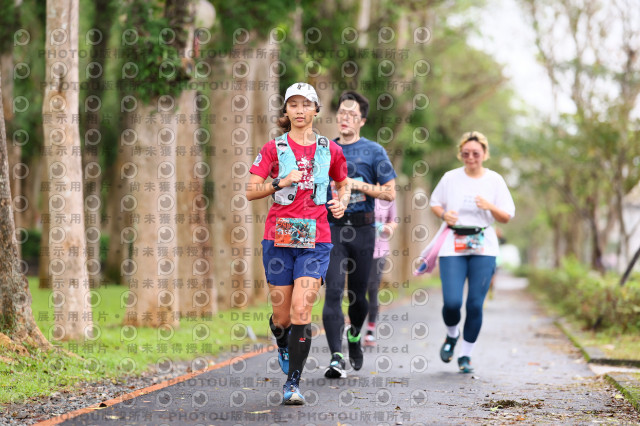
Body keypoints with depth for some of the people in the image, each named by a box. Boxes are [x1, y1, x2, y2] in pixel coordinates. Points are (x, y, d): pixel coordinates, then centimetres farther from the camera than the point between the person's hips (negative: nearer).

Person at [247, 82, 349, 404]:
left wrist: (342, 203, 6)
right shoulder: (274, 148, 4)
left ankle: (292, 383, -7)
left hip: (315, 241, 0)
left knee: (301, 312, -13)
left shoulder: (330, 149, 9)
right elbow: (250, 191, -1)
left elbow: (343, 184, 26)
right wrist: (281, 182, -15)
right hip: (278, 237, 0)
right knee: (282, 316, 4)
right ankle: (283, 344, 41)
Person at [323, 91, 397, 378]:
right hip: (331, 228, 1)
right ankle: (336, 359, -16)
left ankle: (355, 336, 39)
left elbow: (390, 193, -2)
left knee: (359, 293, 8)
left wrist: (358, 185, -12)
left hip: (362, 228, -1)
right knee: (333, 291, -12)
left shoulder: (374, 151, 3)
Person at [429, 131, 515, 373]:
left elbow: (507, 217, 6)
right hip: (452, 247, 0)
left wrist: (490, 207, -14)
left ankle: (466, 355, 12)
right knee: (452, 303, -11)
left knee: (475, 304, -5)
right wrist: (444, 214, -6)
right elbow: (434, 203, 16)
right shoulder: (450, 178, 5)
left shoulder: (495, 181, 5)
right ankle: (452, 335, 23)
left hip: (483, 248, 0)